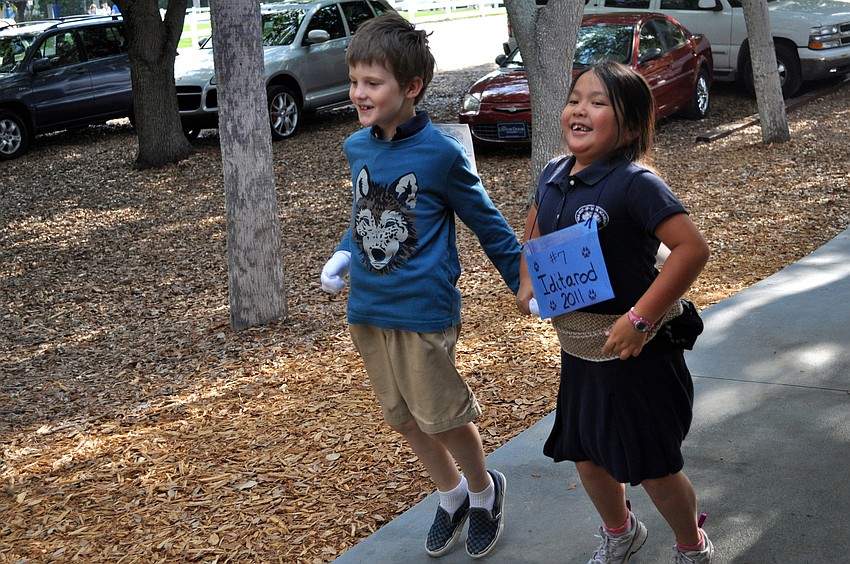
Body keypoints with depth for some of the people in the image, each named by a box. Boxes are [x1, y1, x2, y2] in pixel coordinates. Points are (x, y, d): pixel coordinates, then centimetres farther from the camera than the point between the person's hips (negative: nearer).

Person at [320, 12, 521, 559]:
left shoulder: (442, 153, -16)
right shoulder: (357, 148, 1)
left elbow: (488, 223, -6)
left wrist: (526, 285, -2)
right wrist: (345, 254, 0)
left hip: (424, 310, -6)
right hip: (367, 309, 6)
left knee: (442, 417, 3)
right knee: (404, 418, 17)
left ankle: (485, 489, 32)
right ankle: (451, 494, 40)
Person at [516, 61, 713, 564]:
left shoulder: (635, 183, -22)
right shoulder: (553, 175, 0)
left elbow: (693, 247, -28)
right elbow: (535, 227, 21)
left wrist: (640, 319, -28)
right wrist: (527, 282, 7)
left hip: (632, 351, -7)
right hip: (576, 349, 7)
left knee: (652, 465, 5)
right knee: (586, 455, 20)